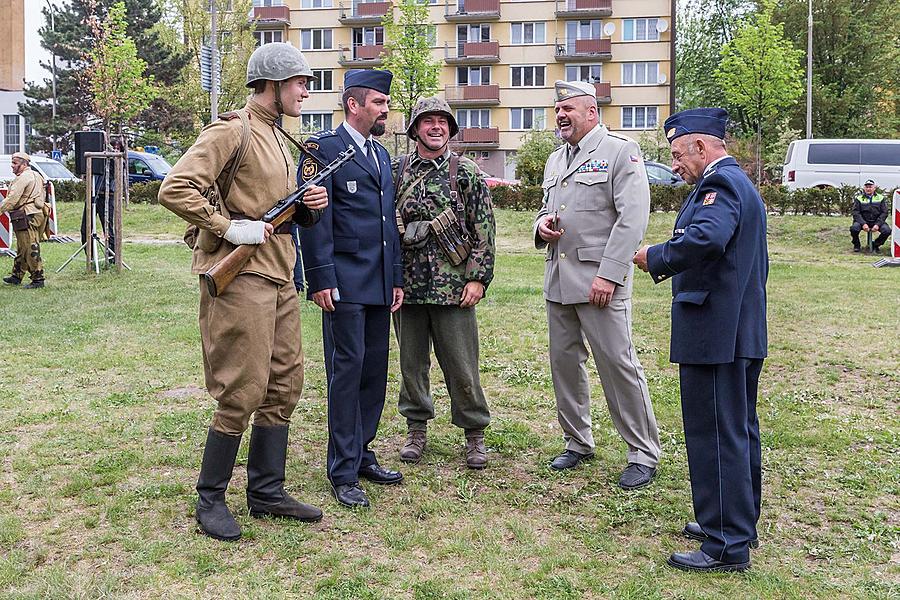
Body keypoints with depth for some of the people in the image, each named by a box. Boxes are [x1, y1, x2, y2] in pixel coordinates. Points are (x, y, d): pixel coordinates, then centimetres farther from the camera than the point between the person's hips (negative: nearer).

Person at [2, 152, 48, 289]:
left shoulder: (23, 178, -12)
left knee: (31, 249, -8)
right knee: (22, 248, 17)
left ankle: (38, 279, -7)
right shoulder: (36, 175, 19)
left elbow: (12, 199, -17)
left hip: (28, 216, -11)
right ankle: (16, 276, 26)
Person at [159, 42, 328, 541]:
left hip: (279, 277, 9)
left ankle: (266, 491, 23)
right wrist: (228, 227, -19)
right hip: (241, 276, -9)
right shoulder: (233, 131, -9)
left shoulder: (277, 137, 19)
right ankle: (210, 499, 11)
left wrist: (308, 206, 7)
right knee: (242, 394, -5)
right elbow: (175, 189, -18)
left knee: (284, 385, 12)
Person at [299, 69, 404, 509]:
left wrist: (397, 278, 17)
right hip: (344, 282, -8)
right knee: (348, 369, -5)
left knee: (374, 370, 11)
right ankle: (344, 473, 3)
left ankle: (361, 455, 23)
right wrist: (321, 279, -16)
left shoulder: (382, 154, 20)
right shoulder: (324, 148, -4)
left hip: (380, 283, 8)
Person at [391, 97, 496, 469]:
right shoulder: (396, 172, 8)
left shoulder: (468, 173, 2)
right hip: (407, 284, 3)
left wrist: (478, 278, -8)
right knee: (412, 361, 11)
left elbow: (484, 230, 0)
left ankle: (474, 434, 16)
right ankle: (416, 430, 24)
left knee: (462, 365, 2)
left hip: (453, 286, -3)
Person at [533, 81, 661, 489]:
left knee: (618, 364, -6)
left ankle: (643, 453, 6)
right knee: (564, 362, 11)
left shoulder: (621, 151, -5)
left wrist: (608, 274, -20)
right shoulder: (555, 160, 19)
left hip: (599, 280, -7)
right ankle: (578, 442, 26)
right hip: (558, 279, 8)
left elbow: (632, 218, -13)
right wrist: (541, 224, 4)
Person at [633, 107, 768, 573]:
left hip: (715, 333, -11)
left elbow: (706, 238, -33)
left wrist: (655, 257, -19)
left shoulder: (720, 183, -13)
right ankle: (738, 523, 31)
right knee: (739, 430, 18)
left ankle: (726, 544, 2)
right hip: (743, 332, 11)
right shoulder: (741, 184, 20)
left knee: (714, 434, -5)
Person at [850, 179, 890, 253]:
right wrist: (863, 224, -21)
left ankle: (876, 244, 4)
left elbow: (884, 213, 1)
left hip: (876, 221, 1)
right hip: (862, 221, -1)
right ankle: (856, 245, -3)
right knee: (854, 228, -33)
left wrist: (877, 224, -15)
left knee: (887, 231, -26)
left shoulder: (881, 198, 8)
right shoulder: (859, 198, 5)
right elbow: (856, 213, -4)